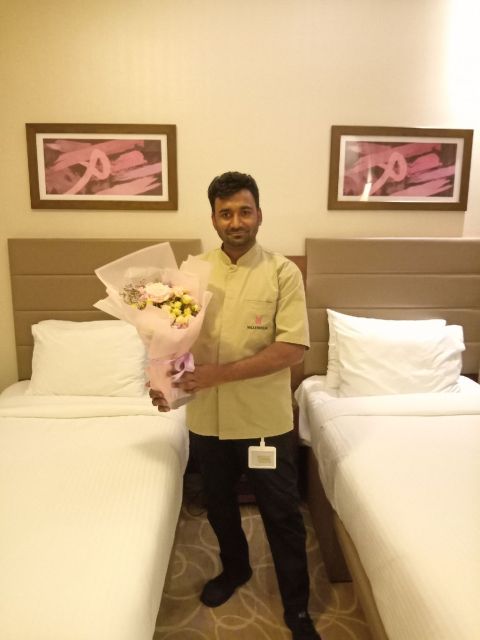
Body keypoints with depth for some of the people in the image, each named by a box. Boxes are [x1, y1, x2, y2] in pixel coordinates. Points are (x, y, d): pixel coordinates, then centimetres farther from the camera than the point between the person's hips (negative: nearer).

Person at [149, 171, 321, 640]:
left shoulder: (283, 272, -10)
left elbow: (292, 349, -18)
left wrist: (218, 373, -22)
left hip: (265, 419, -3)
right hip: (207, 417, 4)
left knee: (282, 515, 12)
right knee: (218, 505, 23)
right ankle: (234, 568, 52)